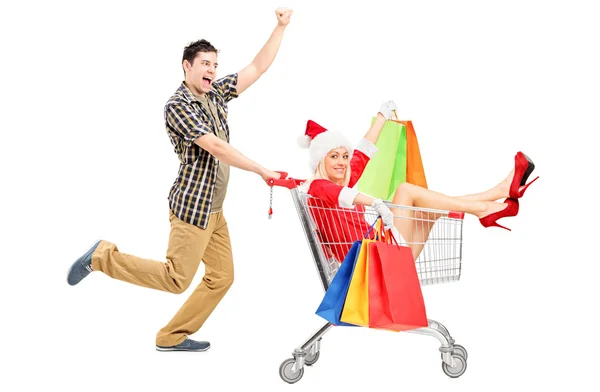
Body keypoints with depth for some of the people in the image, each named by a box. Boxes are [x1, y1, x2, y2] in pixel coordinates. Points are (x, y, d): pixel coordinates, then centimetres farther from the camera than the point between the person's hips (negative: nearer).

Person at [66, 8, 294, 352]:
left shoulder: (216, 93, 8)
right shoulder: (178, 105, -14)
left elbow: (258, 68, 9)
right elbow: (216, 148, -21)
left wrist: (281, 27, 1)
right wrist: (261, 171, -17)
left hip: (214, 208, 8)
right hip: (192, 206, -8)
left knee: (222, 277, 8)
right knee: (176, 279, -7)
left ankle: (173, 337, 17)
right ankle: (103, 257, 4)